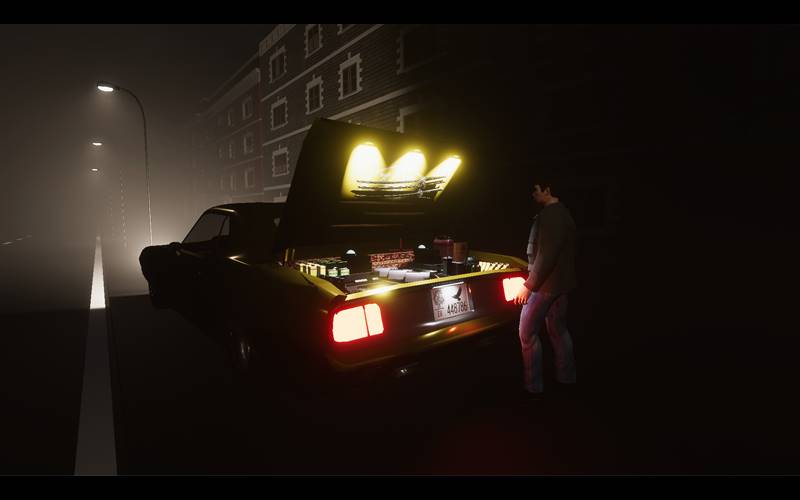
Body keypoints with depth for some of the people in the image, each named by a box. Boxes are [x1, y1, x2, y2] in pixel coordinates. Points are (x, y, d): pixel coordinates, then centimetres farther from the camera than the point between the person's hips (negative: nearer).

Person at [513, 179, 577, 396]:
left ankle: (533, 386, 5)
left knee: (527, 333, -2)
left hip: (545, 284, -10)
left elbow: (545, 255, -24)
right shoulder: (562, 212, 14)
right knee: (558, 330, 18)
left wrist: (528, 285, -20)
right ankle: (566, 377, 30)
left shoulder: (550, 215, -19)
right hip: (561, 283, 10)